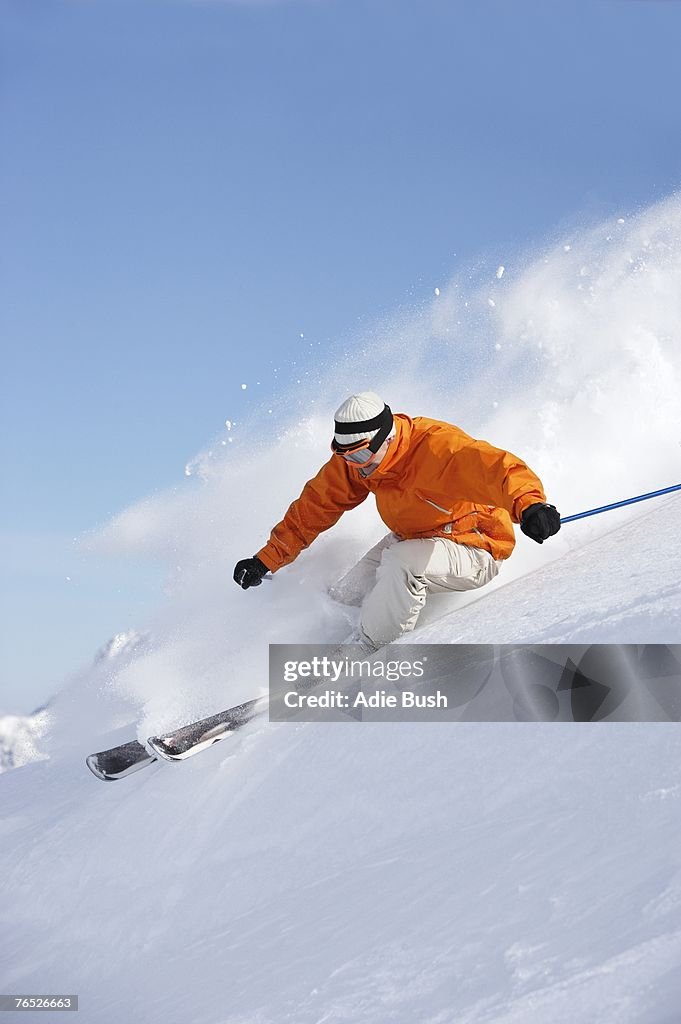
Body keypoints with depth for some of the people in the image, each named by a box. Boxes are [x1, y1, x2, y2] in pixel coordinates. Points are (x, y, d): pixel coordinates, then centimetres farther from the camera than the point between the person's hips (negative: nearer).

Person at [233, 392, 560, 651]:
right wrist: (267, 560, 2)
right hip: (410, 541, 7)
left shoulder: (438, 445, -32)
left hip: (474, 550, -7)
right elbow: (316, 505, 3)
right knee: (343, 602, -7)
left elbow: (497, 468, -46)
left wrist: (529, 504, -68)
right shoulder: (353, 461, -9)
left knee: (402, 561, -34)